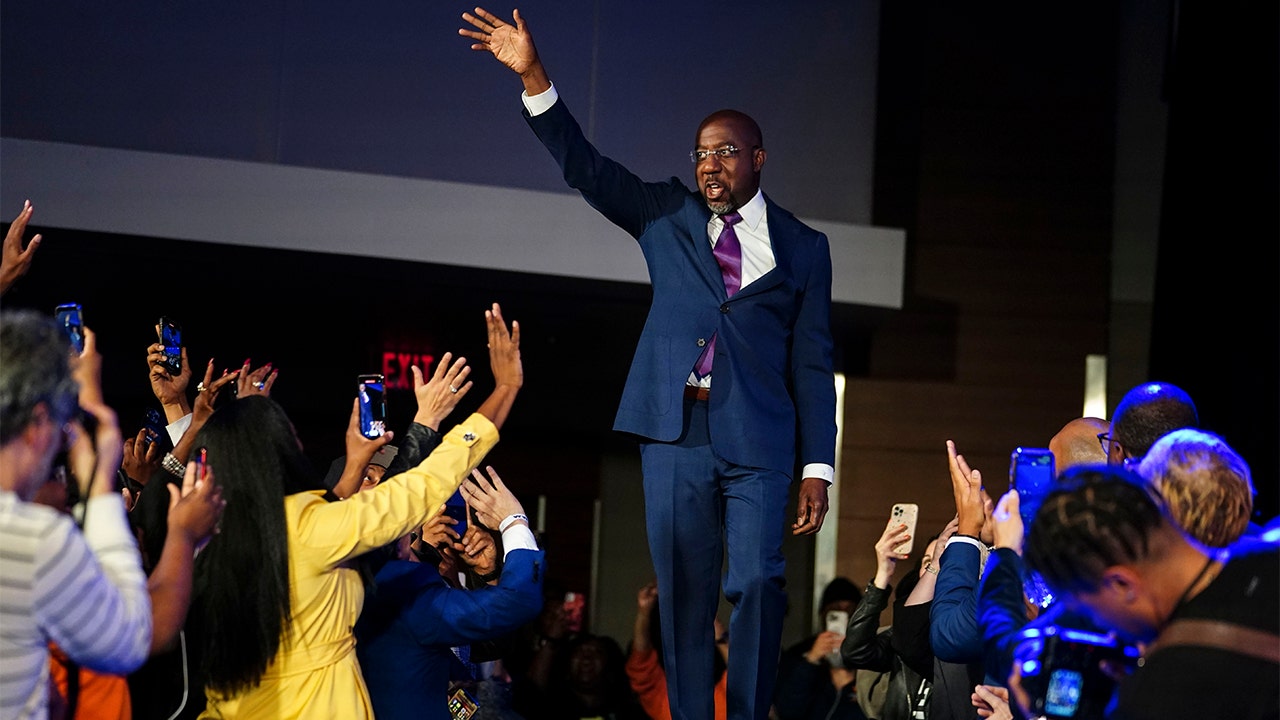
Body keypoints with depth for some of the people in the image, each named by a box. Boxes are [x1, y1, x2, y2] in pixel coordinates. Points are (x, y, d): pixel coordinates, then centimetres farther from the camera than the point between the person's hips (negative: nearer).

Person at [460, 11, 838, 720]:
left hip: (758, 439, -1)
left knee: (756, 583, -12)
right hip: (675, 429, 2)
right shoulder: (668, 215, 13)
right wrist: (533, 76, -8)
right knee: (682, 593, 2)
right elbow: (584, 166, 4)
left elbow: (812, 362, 8)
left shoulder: (803, 247, 10)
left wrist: (817, 468, 2)